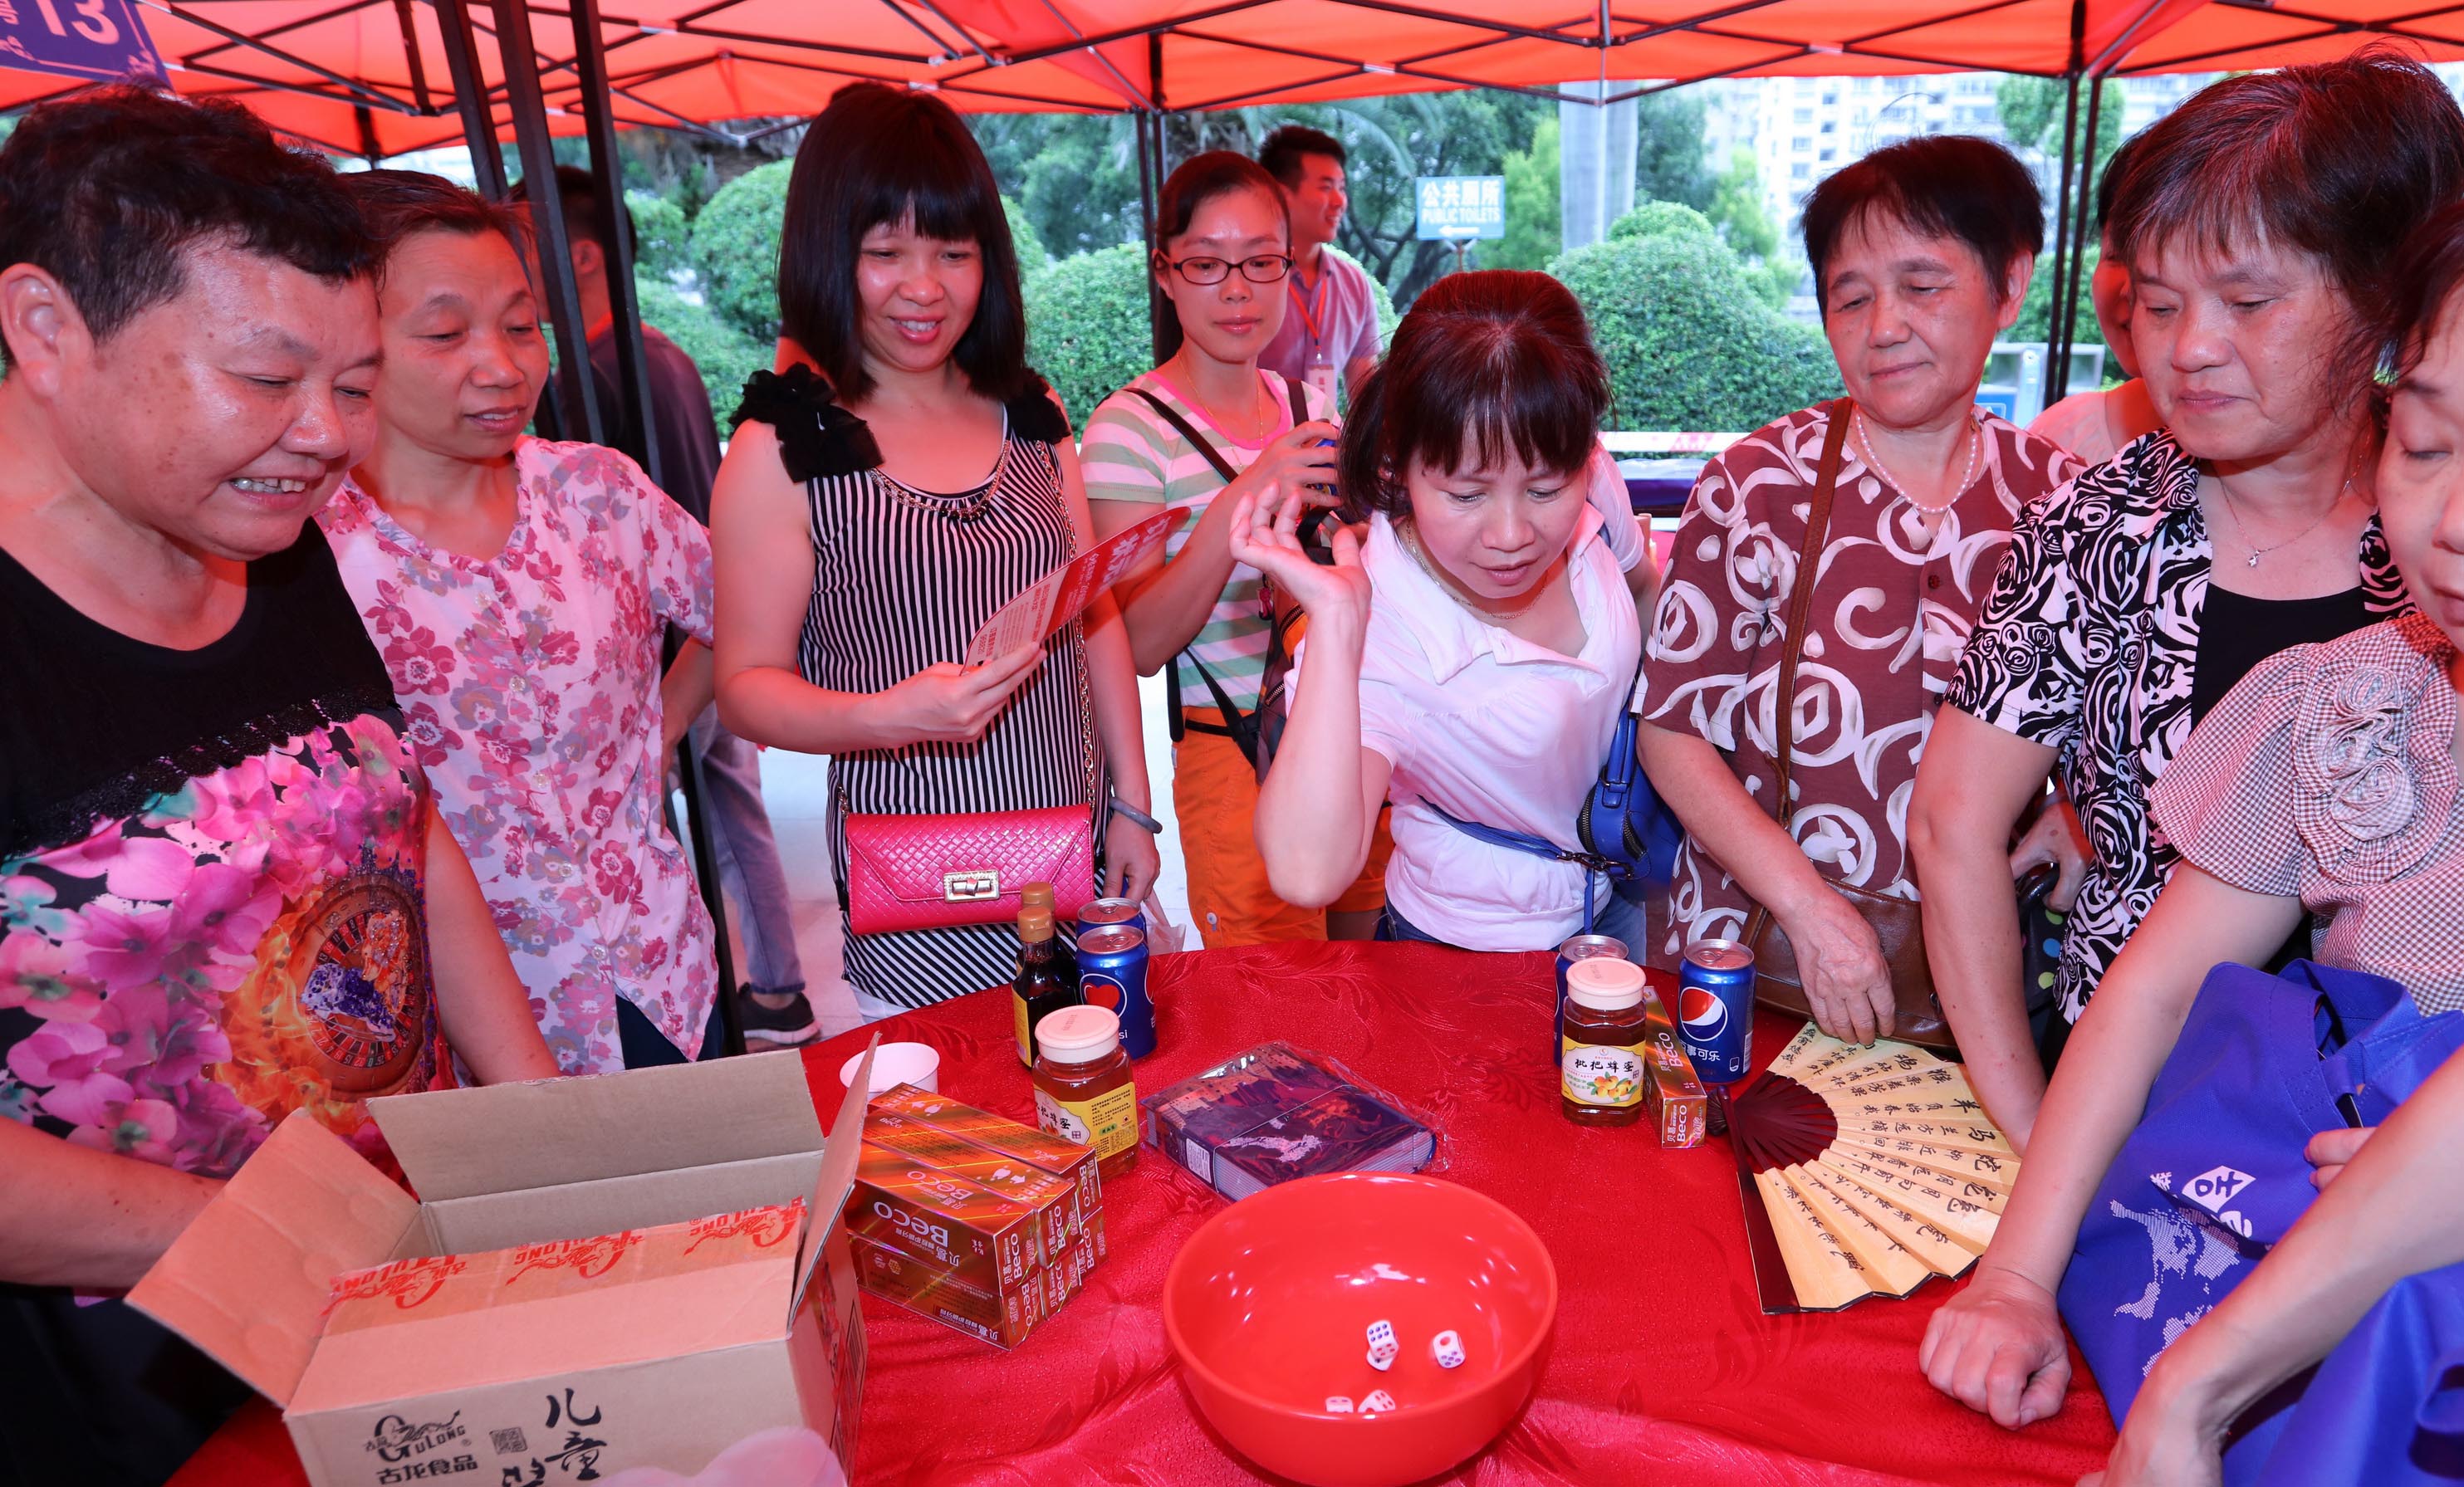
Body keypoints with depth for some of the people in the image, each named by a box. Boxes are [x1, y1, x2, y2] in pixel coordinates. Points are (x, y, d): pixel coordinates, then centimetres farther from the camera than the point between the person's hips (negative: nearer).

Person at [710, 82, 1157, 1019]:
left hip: (1079, 853, 5)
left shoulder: (1032, 416, 7)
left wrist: (1132, 804, 6)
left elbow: (1097, 618, 10)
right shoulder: (781, 452, -8)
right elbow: (747, 687, -7)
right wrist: (887, 715, -26)